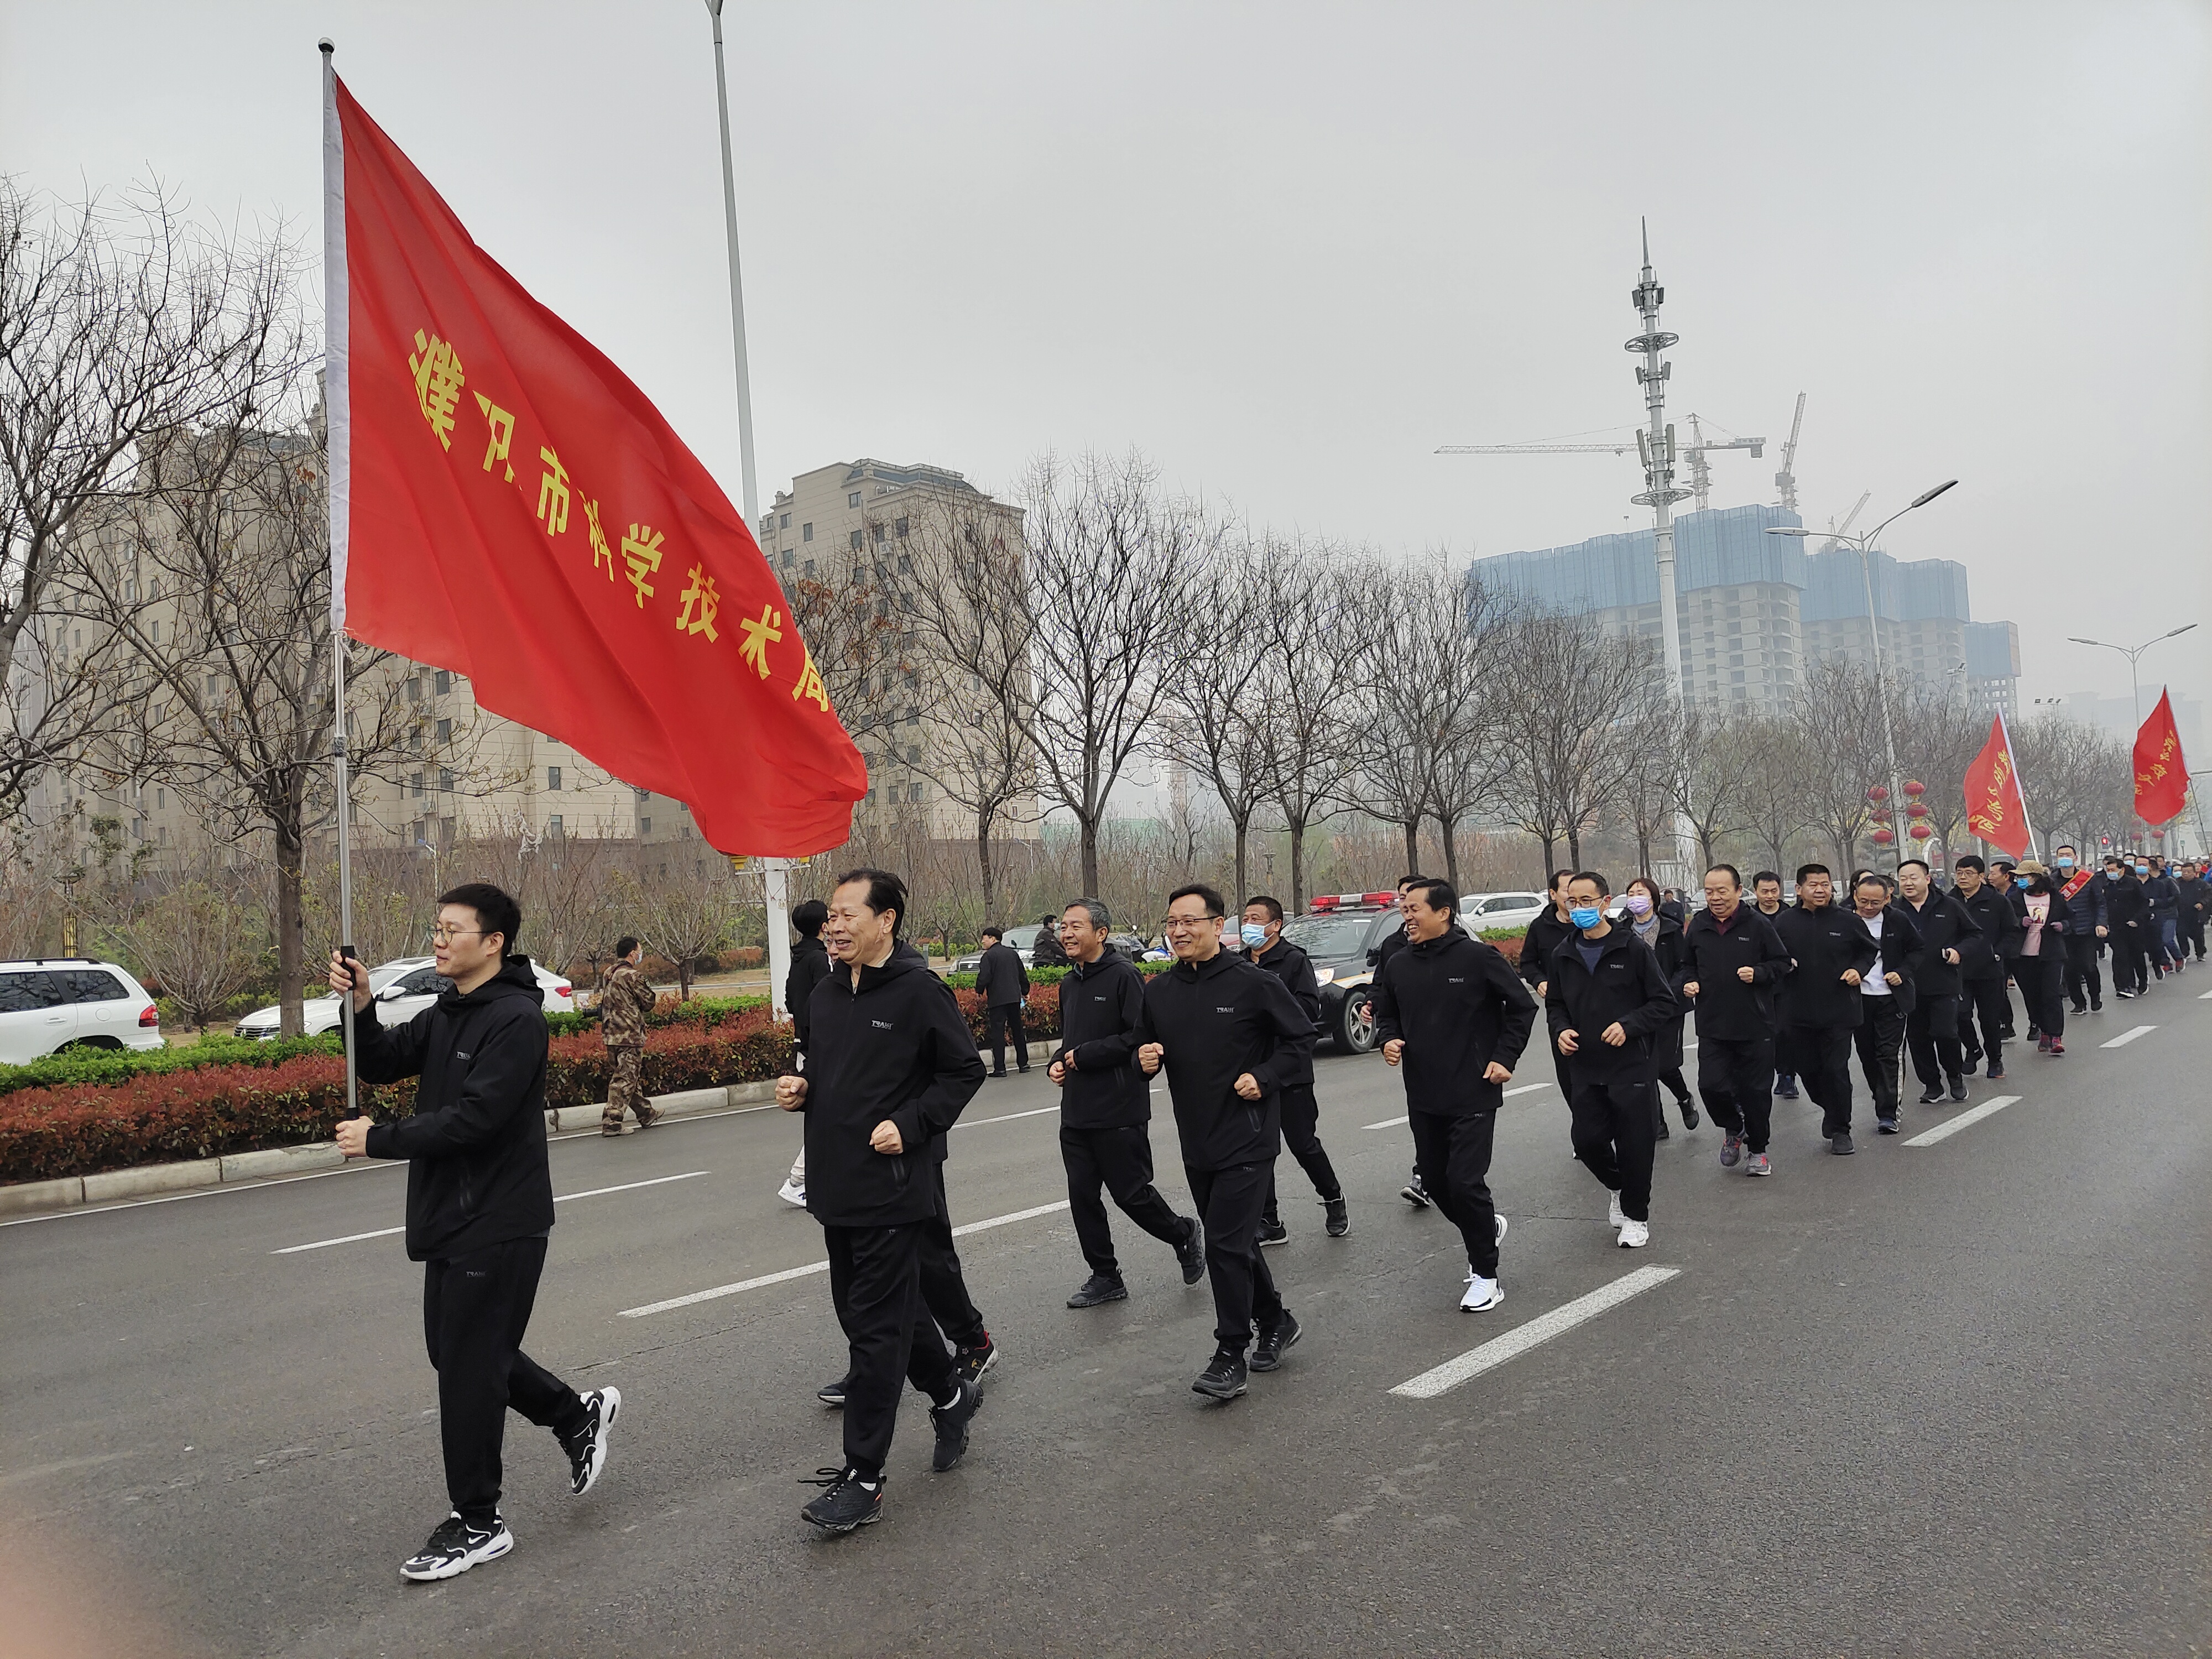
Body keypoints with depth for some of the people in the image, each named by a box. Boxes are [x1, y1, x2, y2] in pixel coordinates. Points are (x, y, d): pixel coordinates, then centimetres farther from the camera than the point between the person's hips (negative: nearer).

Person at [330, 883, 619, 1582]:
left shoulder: (516, 1018, -19)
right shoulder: (446, 1013, 10)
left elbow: (473, 1119, -25)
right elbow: (382, 1064, 5)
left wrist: (378, 1141, -18)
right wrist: (357, 1007, -12)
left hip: (498, 1225, -9)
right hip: (452, 1218, 9)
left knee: (469, 1368, 0)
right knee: (458, 1350, 19)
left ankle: (477, 1524, 15)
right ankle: (577, 1414, 36)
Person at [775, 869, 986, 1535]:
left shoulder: (920, 991, -13)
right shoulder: (826, 994, 9)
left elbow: (965, 1069, -9)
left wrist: (910, 1125, -17)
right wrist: (799, 1089, 1)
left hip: (890, 1188, -8)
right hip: (835, 1186, 8)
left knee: (874, 1328, -2)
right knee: (877, 1308, 19)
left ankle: (863, 1480, 8)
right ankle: (951, 1393, 42)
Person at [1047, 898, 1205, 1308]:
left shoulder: (1124, 975, -13)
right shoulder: (1069, 983, 13)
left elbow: (1140, 1038, -21)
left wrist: (1085, 1055, -17)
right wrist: (1057, 1061, 5)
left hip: (1119, 1112, -8)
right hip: (1076, 1114, 8)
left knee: (1131, 1193, 0)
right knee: (1082, 1197, 8)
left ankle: (1184, 1235, 27)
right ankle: (1105, 1278, 20)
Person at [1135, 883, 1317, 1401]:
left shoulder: (1252, 983, -11)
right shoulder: (1158, 991, 5)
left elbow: (1301, 1036, -4)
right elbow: (1146, 1048, 16)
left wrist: (1264, 1078, -15)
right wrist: (1145, 1061, -6)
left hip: (1247, 1139, -6)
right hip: (1196, 1142, 6)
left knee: (1226, 1243, -9)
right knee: (1234, 1240, 17)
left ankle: (1230, 1357, 2)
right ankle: (1276, 1322, 37)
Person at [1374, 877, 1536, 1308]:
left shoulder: (1478, 958, -11)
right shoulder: (1398, 966, 4)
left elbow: (1523, 1006, -3)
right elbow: (1385, 1014, 18)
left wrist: (1505, 1058, -7)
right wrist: (1389, 1040, -3)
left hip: (1473, 1095, -6)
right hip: (1423, 1098, 6)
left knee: (1465, 1182, -10)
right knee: (1435, 1182, 13)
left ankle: (1485, 1275, 6)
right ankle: (1487, 1228, 41)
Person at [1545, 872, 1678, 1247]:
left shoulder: (1632, 949, -8)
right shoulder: (1563, 956, 6)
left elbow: (1665, 1002, -5)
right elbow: (1555, 1004, 18)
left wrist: (1628, 1025, -18)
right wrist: (1560, 1030, -2)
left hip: (1631, 1066, -4)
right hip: (1585, 1068, 4)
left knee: (1634, 1145, 2)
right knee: (1587, 1140, 4)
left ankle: (1636, 1216, 22)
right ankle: (1616, 1185, 35)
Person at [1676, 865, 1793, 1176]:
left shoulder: (1758, 924, -5)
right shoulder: (1697, 926, 5)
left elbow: (1781, 963, 2)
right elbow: (1687, 966, 19)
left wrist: (1759, 973, -15)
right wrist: (1688, 983, 0)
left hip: (1755, 1025, -2)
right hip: (1712, 1025, 2)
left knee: (1756, 1090, 6)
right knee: (1711, 1085, -8)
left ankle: (1758, 1149, 25)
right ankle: (1733, 1130, 22)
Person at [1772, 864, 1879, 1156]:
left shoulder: (1848, 922, 0)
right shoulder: (1784, 922, 0)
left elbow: (1870, 951, 14)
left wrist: (1858, 969, -4)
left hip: (1839, 1011, -2)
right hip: (1798, 1012, 2)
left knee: (1836, 1070, -3)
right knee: (1808, 1069, 10)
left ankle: (1840, 1130, 10)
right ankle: (1830, 1109, 39)